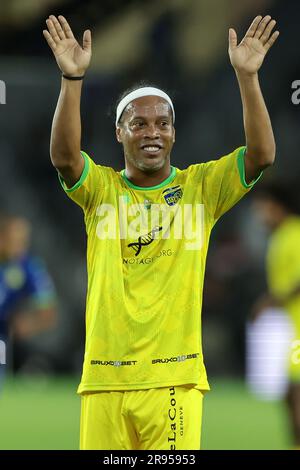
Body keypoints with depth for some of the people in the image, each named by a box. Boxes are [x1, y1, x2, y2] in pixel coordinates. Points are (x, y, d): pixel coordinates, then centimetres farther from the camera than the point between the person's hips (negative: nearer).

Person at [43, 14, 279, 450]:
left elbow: (261, 154, -7)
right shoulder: (100, 189, 7)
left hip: (174, 379, -1)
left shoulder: (201, 186, 7)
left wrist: (247, 76, -17)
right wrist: (72, 78, -24)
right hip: (105, 377, 1)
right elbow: (64, 156, -13)